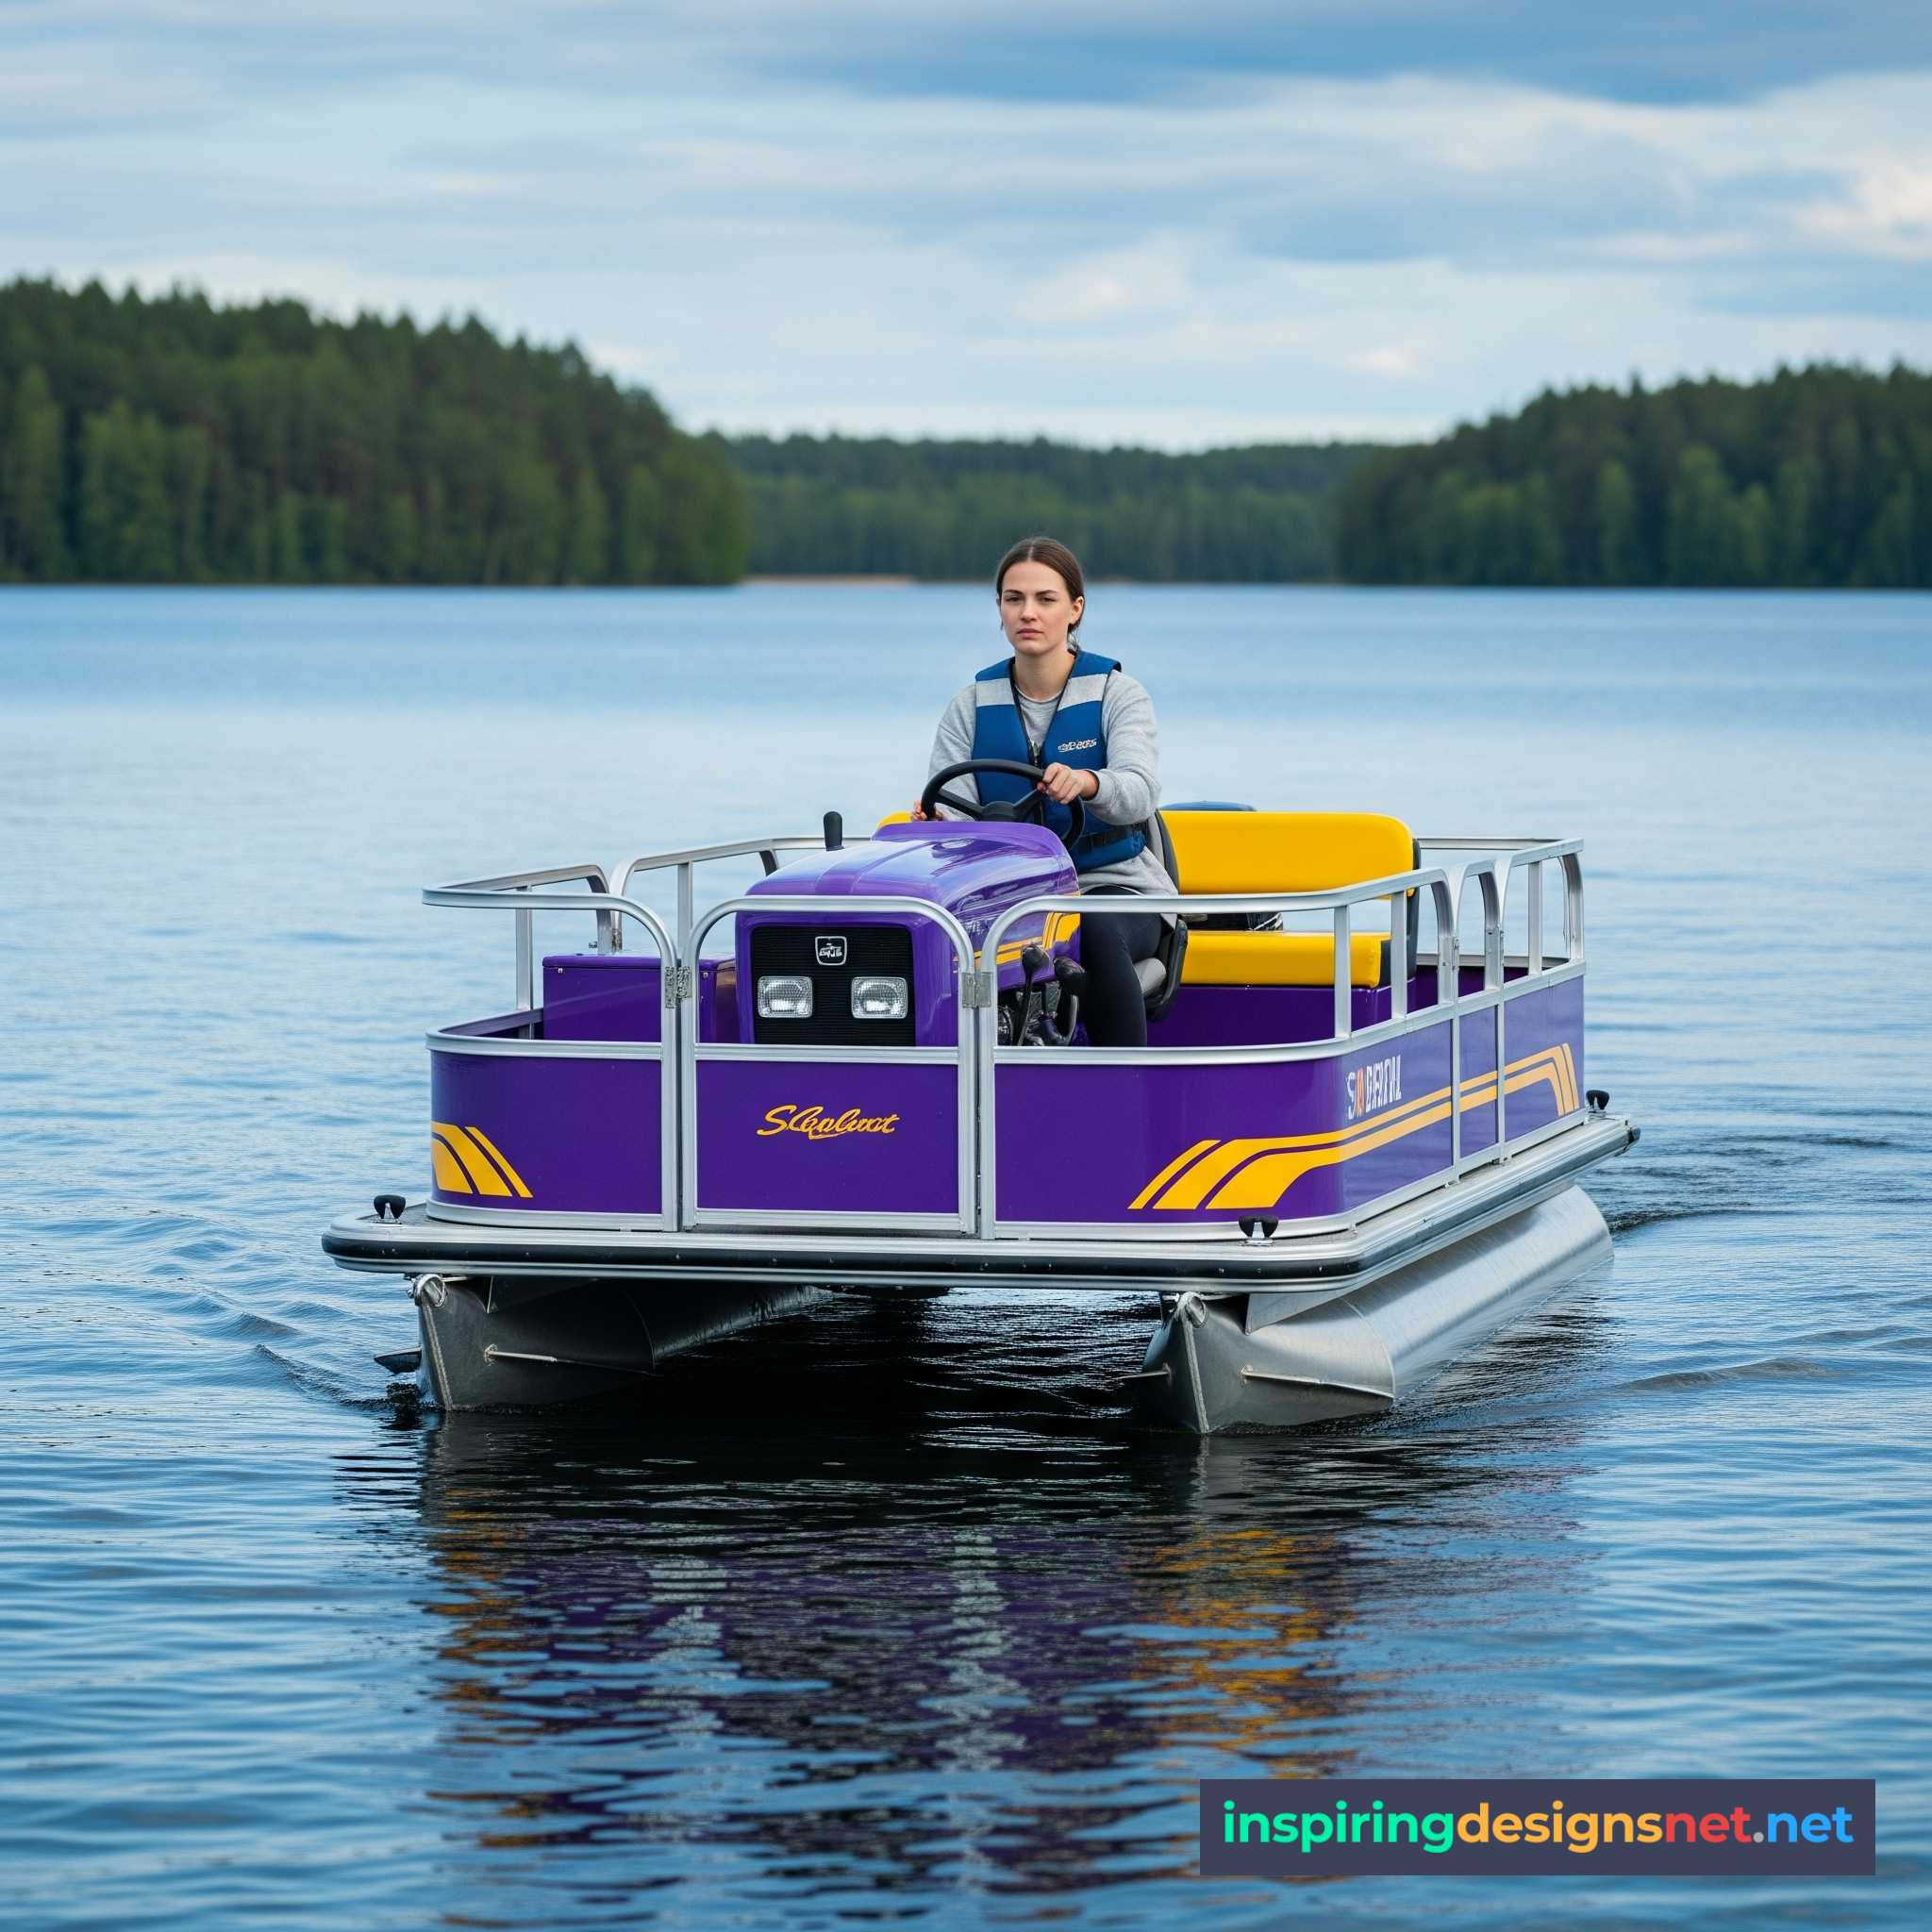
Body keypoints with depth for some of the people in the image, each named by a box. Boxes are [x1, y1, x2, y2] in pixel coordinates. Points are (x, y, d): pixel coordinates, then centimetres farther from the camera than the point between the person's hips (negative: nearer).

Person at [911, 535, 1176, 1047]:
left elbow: (1139, 790, -21)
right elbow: (949, 805, -2)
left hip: (1113, 887, -2)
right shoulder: (971, 706, 7)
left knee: (1096, 933, -37)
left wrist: (1085, 783, -44)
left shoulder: (1117, 693, -2)